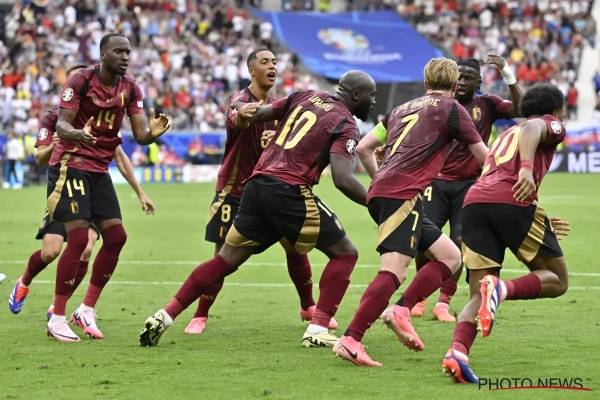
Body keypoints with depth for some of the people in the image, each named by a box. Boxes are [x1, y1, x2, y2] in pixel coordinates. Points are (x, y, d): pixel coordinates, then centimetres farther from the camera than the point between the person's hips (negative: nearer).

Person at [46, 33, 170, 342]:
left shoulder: (130, 88, 4)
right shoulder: (80, 81, -13)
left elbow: (140, 135, -1)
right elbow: (62, 124, -18)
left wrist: (153, 132, -25)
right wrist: (77, 134, -41)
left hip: (99, 170, 7)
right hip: (71, 164, -7)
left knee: (116, 236, 0)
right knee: (78, 238, -16)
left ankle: (87, 310, 11)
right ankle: (57, 319, -8)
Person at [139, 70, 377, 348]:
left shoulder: (305, 97, 18)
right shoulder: (345, 124, -2)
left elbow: (252, 115, 13)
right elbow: (343, 179, -15)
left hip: (257, 186, 7)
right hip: (289, 192, -7)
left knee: (226, 260, 12)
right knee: (344, 254, 7)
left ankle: (165, 316, 7)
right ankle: (318, 330, -3)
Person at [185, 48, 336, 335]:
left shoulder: (275, 105, 7)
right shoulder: (240, 101, -16)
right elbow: (240, 118, -42)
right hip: (235, 190, -6)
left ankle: (308, 308, 19)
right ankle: (200, 316, 8)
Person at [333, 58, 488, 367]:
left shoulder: (402, 109, 26)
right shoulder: (451, 109, 6)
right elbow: (485, 158, 10)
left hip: (380, 190, 8)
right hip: (403, 194, -8)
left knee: (449, 256, 11)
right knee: (394, 271, -19)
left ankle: (401, 310, -3)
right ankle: (350, 339, -30)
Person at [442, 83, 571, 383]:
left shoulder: (506, 134, 39)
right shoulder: (550, 124, 18)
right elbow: (531, 129, -7)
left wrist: (542, 223, 56)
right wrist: (527, 168, -26)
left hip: (474, 201, 6)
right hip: (513, 201, -6)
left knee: (478, 298, 3)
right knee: (556, 280, 7)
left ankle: (457, 351, -27)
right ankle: (502, 289, -24)